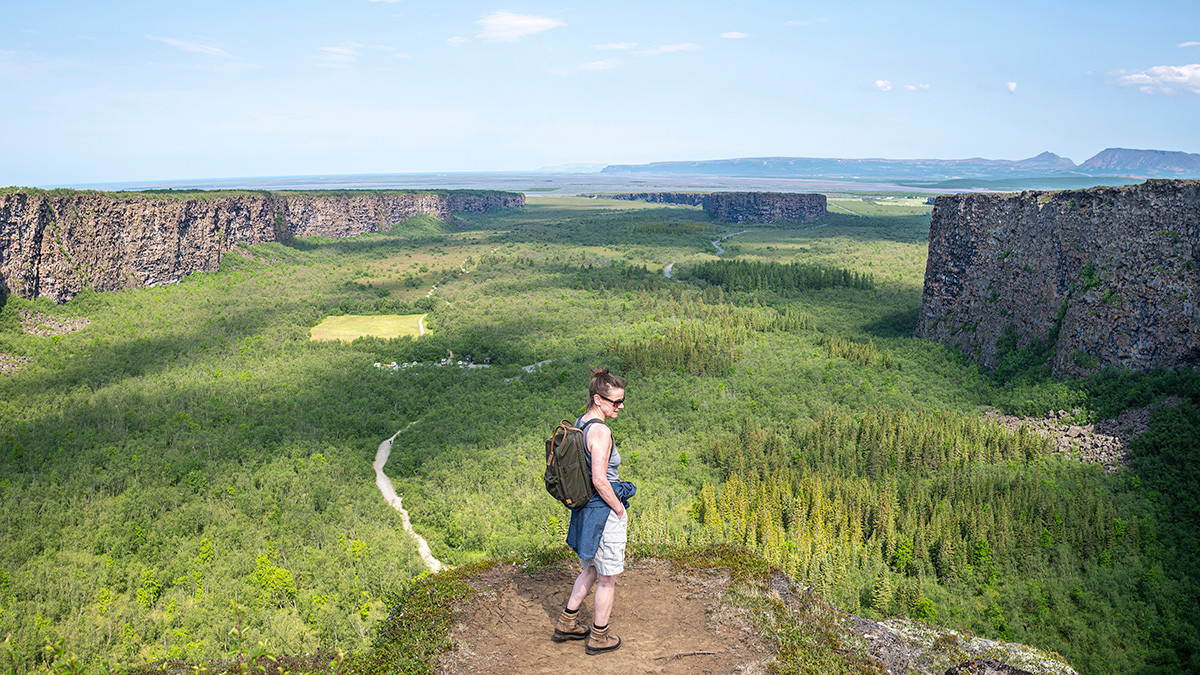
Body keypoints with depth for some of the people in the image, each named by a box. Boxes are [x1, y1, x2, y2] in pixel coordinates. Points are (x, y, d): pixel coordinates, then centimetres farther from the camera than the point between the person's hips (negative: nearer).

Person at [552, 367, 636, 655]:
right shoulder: (600, 431, -23)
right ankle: (599, 637, 23)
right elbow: (599, 480, -26)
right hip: (604, 511, -9)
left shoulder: (580, 423, 5)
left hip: (584, 508, 9)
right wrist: (619, 508, -13)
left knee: (592, 568, 26)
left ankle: (566, 623, 33)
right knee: (607, 577, 9)